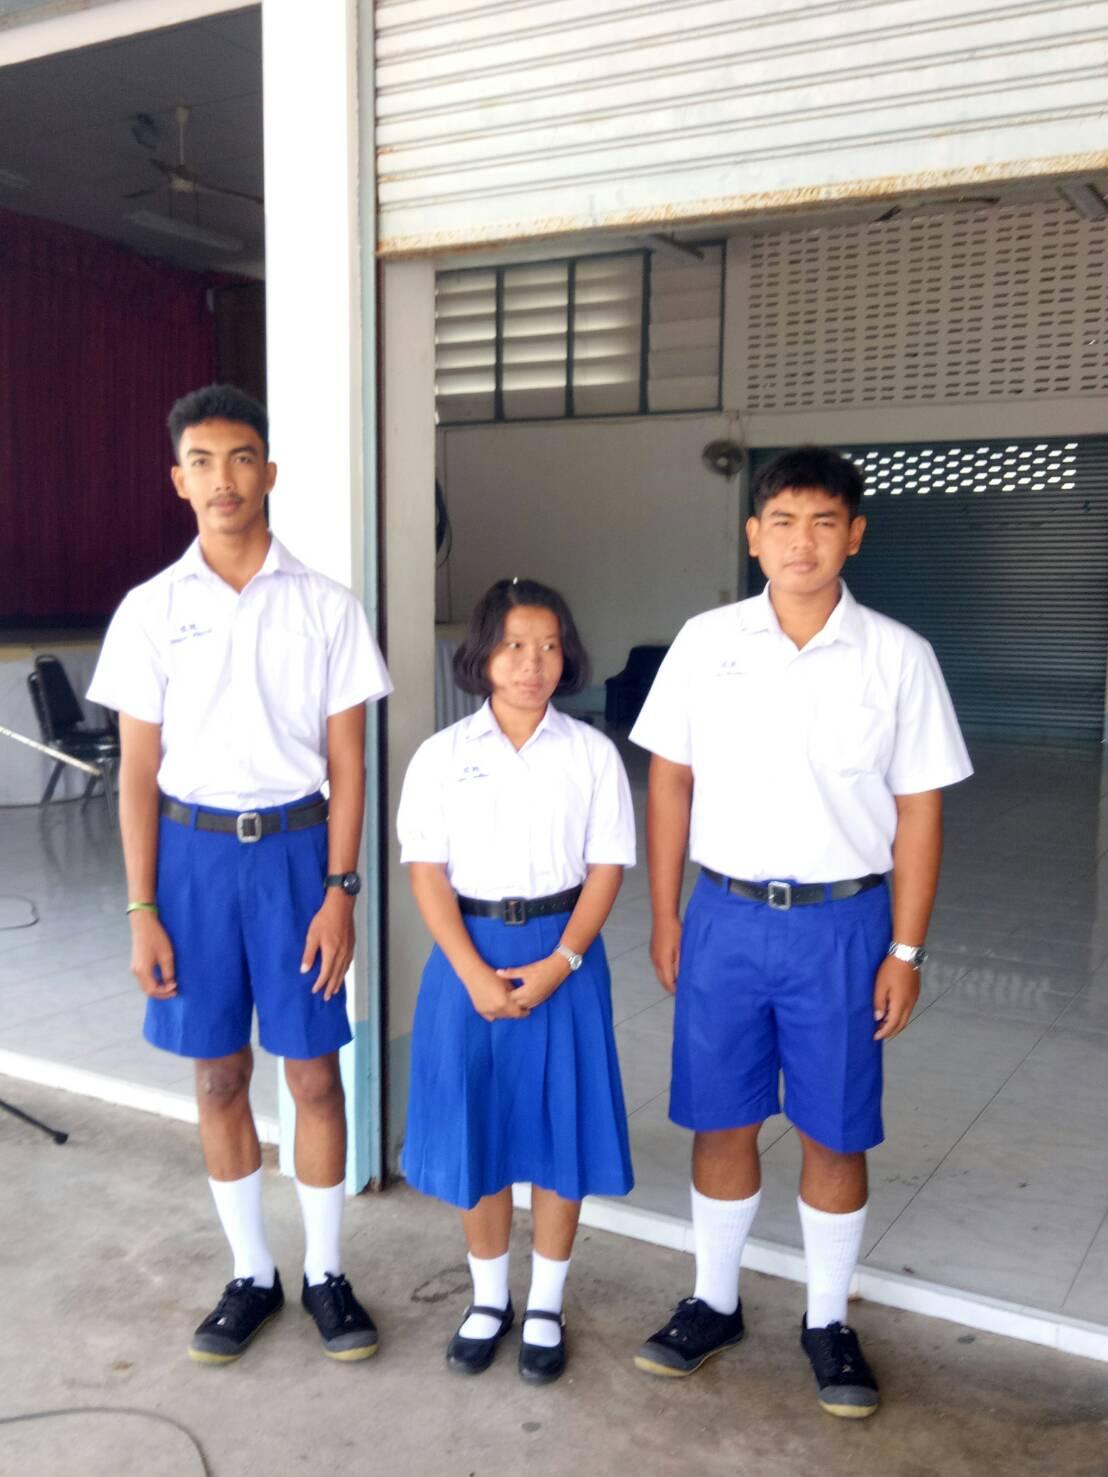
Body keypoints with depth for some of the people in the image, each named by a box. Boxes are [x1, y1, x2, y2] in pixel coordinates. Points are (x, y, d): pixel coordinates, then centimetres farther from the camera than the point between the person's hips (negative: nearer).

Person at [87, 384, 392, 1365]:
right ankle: (253, 1274, 29)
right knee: (220, 1074, 11)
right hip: (195, 849, 1)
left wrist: (340, 890, -8)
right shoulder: (151, 611, 0)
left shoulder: (326, 607, -3)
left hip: (298, 846, -1)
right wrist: (143, 910, -2)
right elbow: (138, 772, 1)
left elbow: (346, 763, -1)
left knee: (315, 1071, 5)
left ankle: (326, 1272, 25)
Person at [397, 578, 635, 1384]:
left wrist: (558, 963, -15)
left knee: (561, 1131, 6)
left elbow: (608, 867, -3)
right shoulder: (443, 755, -2)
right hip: (470, 954, 1)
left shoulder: (592, 753, -2)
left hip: (562, 953, 0)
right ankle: (488, 1298, 29)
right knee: (475, 1133, 9)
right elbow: (428, 870, -4)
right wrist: (474, 974, -14)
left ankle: (546, 1307, 26)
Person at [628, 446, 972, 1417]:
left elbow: (919, 809, -2)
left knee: (836, 1134, 10)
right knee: (723, 1121, 12)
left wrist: (905, 949, -3)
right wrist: (664, 914, 3)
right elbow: (670, 781, 4)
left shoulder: (898, 656, -5)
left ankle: (829, 1322, 30)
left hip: (842, 923, -1)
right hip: (726, 914, 1)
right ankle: (714, 1303, 32)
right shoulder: (706, 643, -2)